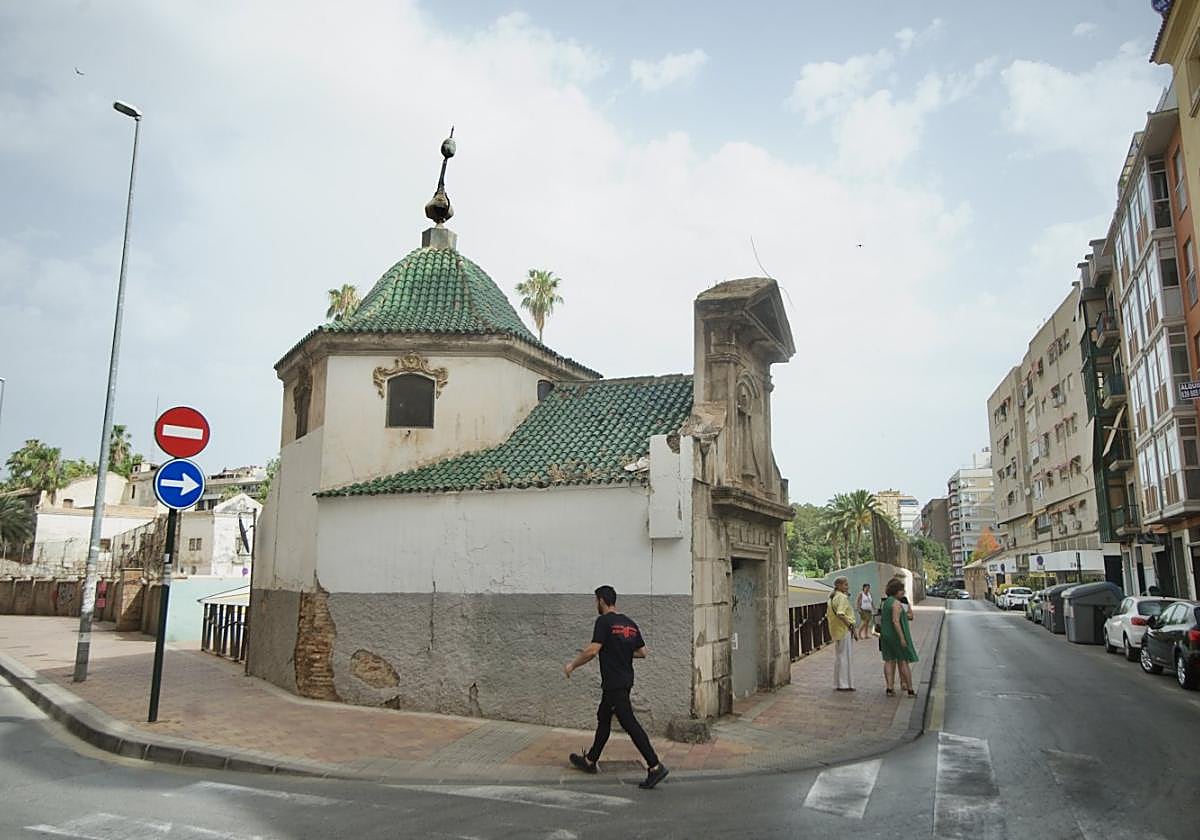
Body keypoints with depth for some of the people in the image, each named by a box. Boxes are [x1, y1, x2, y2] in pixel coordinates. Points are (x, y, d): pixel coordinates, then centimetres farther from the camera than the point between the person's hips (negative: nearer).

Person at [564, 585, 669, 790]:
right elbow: (642, 652, 12)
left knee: (629, 723, -9)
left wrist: (572, 665, -8)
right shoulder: (629, 623, 11)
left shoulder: (604, 621, -15)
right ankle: (590, 761, 34)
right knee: (603, 718, 21)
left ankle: (655, 766, -13)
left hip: (614, 684, -9)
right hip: (625, 680, 10)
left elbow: (592, 650, -22)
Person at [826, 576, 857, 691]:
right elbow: (840, 614, -30)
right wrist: (849, 624, -25)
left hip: (836, 631, 9)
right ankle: (844, 684, 4)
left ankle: (838, 683, 23)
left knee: (838, 656, 16)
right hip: (844, 630, -9)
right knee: (844, 656, -2)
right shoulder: (842, 597, -16)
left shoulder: (832, 597, 12)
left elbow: (828, 615, 18)